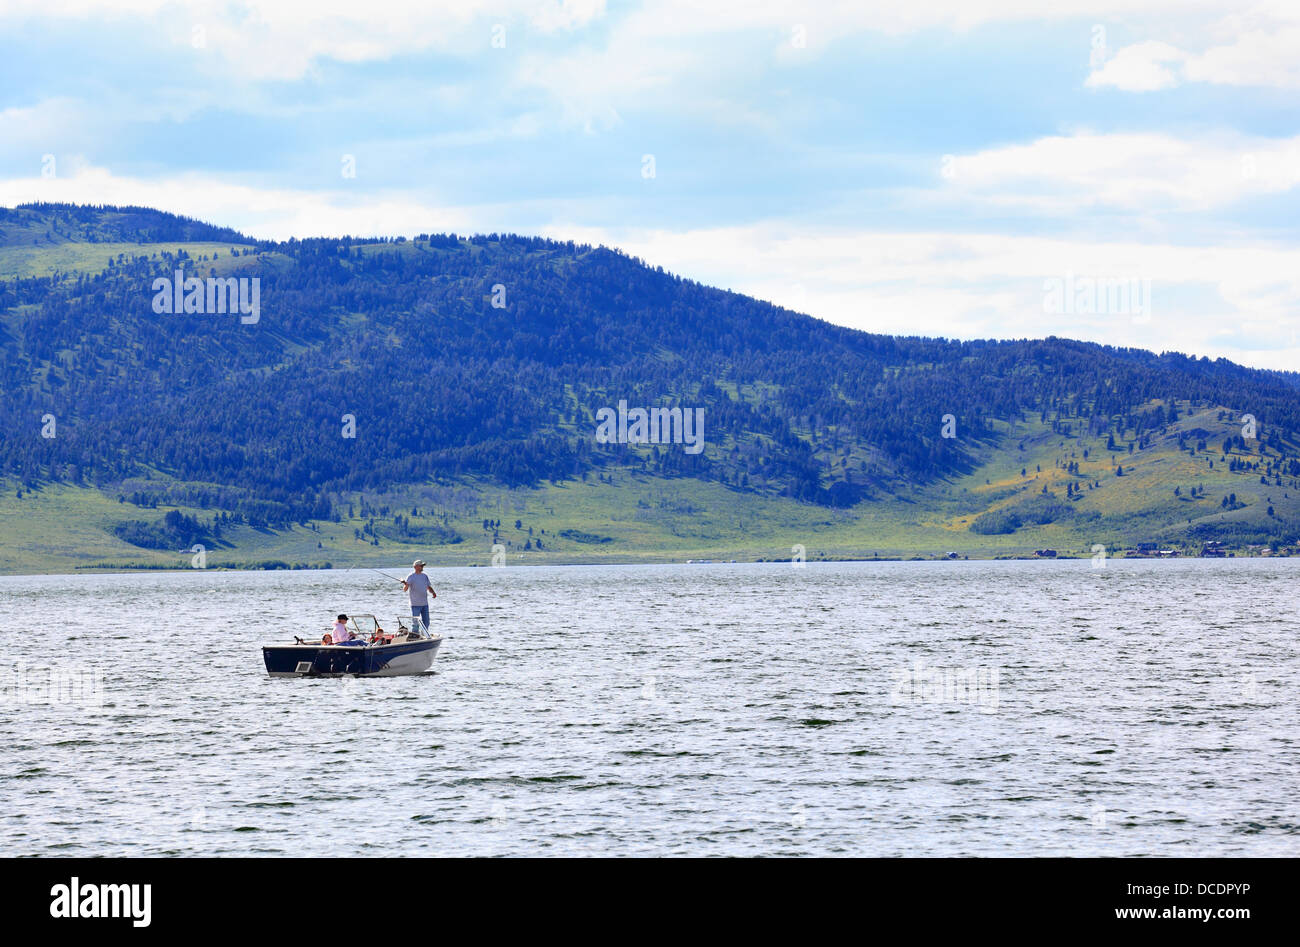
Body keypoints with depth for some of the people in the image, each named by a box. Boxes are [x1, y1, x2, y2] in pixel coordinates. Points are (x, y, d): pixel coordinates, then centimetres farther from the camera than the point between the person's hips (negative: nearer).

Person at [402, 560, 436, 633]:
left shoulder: (424, 576, 10)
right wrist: (405, 584, -37)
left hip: (425, 604, 6)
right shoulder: (411, 577, -8)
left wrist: (433, 593, -3)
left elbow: (429, 587, 18)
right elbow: (405, 589, -15)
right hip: (415, 604, -6)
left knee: (426, 623, 10)